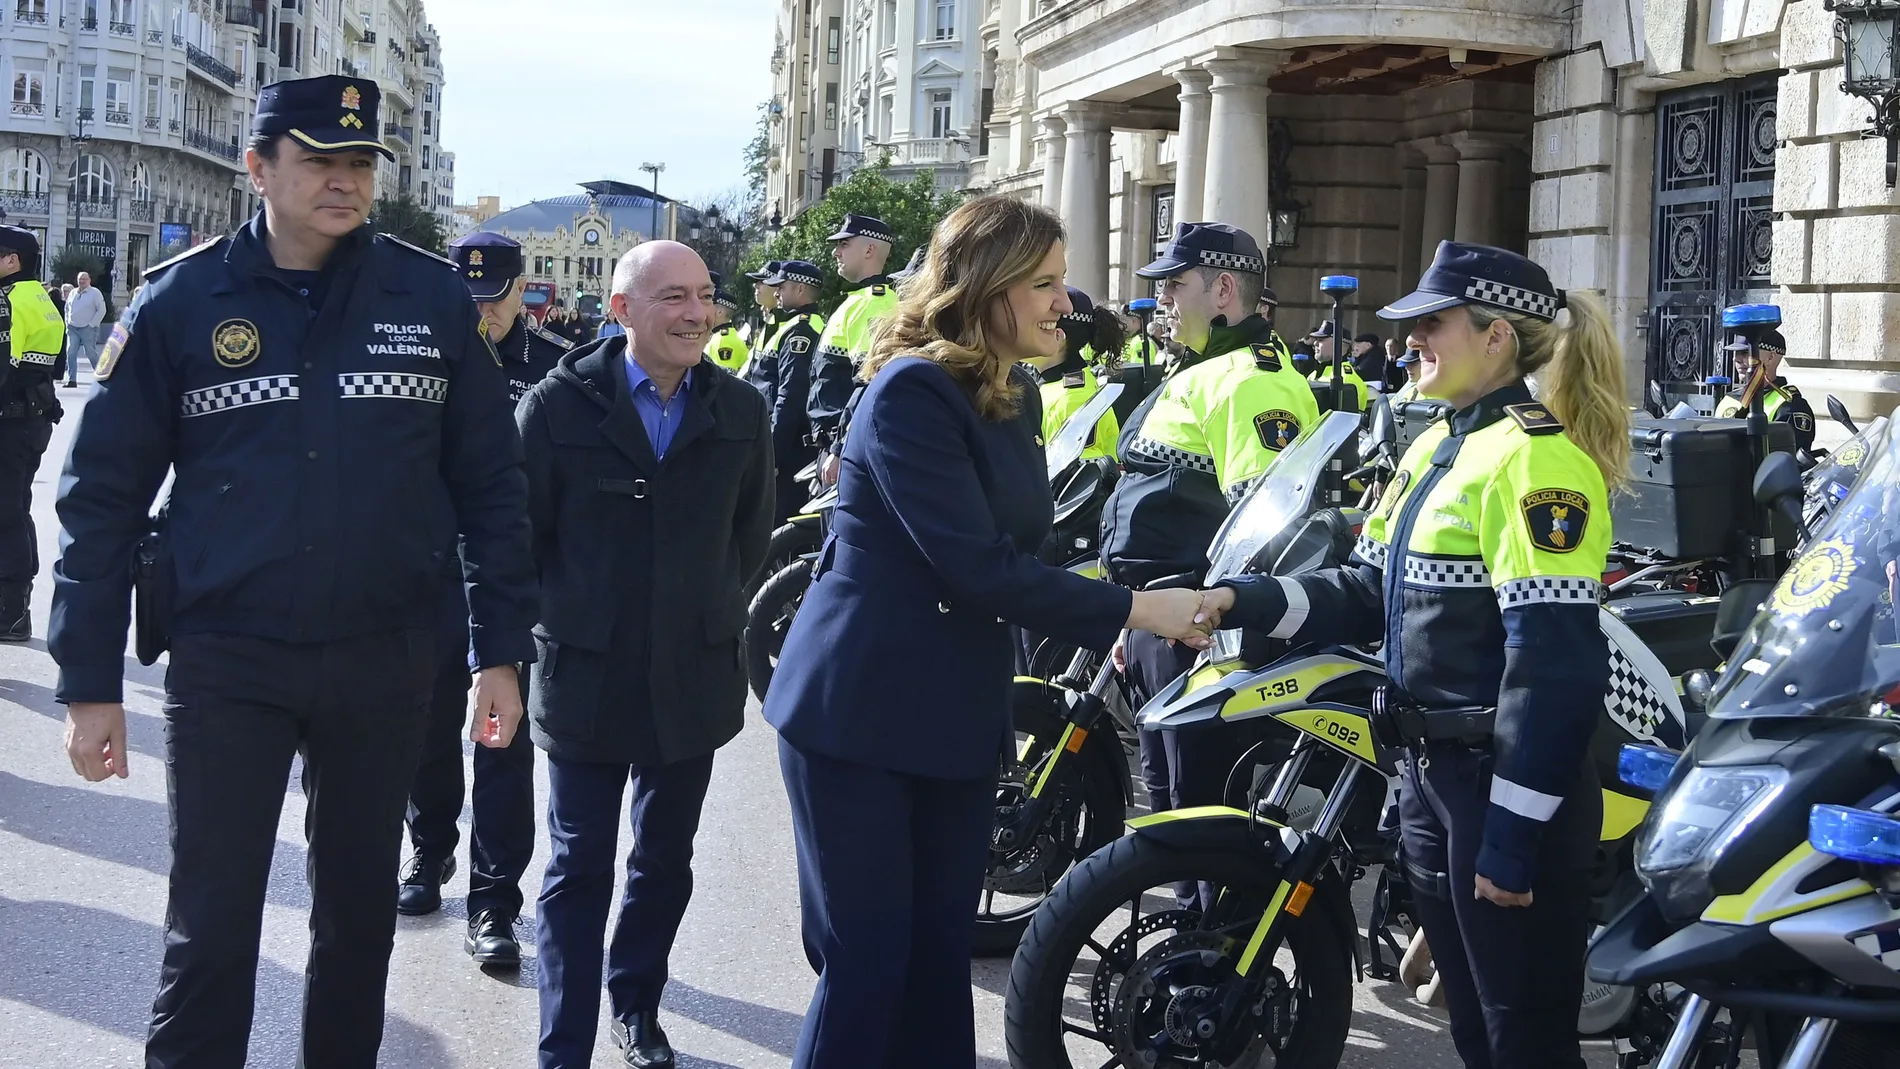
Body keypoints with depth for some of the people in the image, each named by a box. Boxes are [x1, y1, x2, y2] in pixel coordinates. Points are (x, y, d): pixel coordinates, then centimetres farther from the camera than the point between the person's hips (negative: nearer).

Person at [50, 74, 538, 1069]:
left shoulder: (433, 297, 0)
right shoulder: (180, 301, -4)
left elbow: (489, 484, 5)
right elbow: (103, 496, -1)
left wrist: (500, 651, 1)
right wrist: (90, 686, -4)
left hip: (385, 661, 2)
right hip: (225, 664, -2)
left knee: (360, 914, 15)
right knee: (210, 932, 2)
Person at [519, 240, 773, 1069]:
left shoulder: (740, 414, 1)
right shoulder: (558, 405, -8)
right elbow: (523, 533, -1)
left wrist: (707, 609, 9)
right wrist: (570, 614, 3)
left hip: (693, 679, 3)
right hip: (586, 678, -3)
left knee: (665, 862, 15)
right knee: (580, 869, 2)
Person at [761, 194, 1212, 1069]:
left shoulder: (1010, 397, 11)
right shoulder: (911, 391, -16)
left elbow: (1017, 550, 9)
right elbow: (975, 564, -24)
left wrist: (1109, 626, -6)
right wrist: (1131, 610, -22)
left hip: (958, 713, 8)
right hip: (859, 709, -8)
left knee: (940, 957, 10)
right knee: (867, 961, -2)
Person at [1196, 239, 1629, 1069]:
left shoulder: (1534, 457, -17)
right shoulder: (1435, 448, 14)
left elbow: (1553, 659, -22)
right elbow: (1373, 593, 15)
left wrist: (1514, 831, -23)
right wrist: (1246, 601, -1)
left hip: (1509, 783, -9)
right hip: (1432, 770, 10)